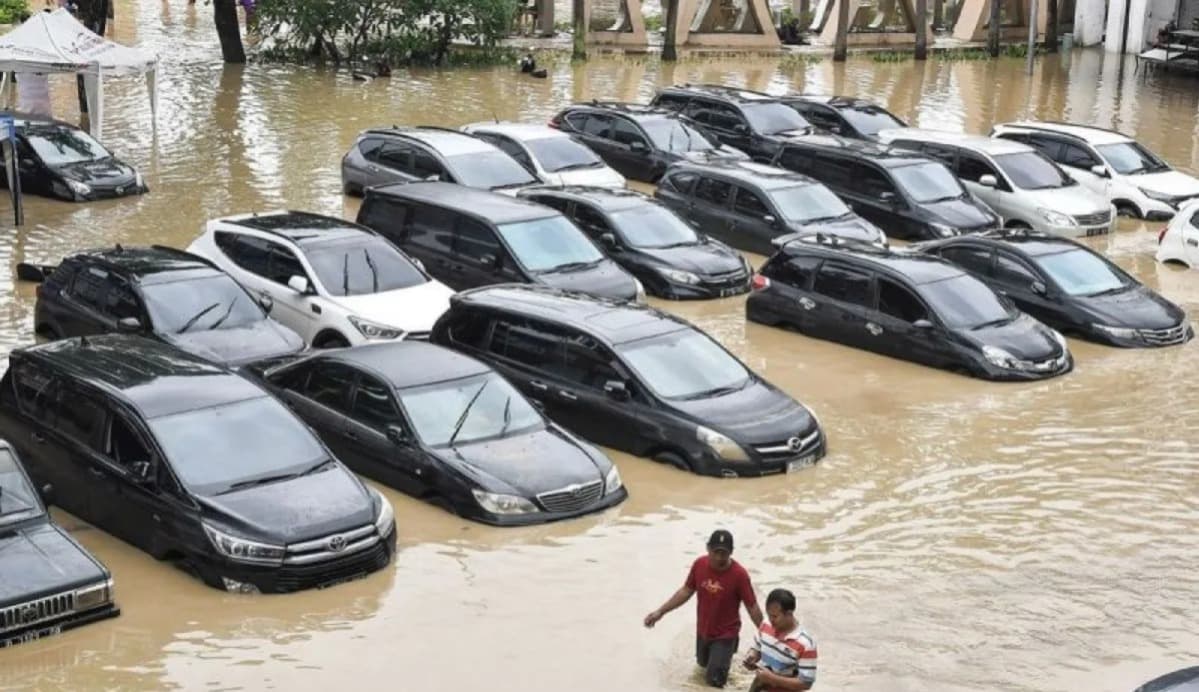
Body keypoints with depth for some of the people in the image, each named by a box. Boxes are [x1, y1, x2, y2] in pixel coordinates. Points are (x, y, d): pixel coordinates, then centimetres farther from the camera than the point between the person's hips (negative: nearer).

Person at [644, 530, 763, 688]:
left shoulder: (739, 574, -28)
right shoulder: (699, 564, -16)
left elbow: (752, 607, -19)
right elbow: (686, 591, -2)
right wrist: (660, 612, -4)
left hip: (725, 634, -4)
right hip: (703, 631, 5)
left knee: (715, 680, -5)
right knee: (703, 663, 26)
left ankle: (725, 653, 24)